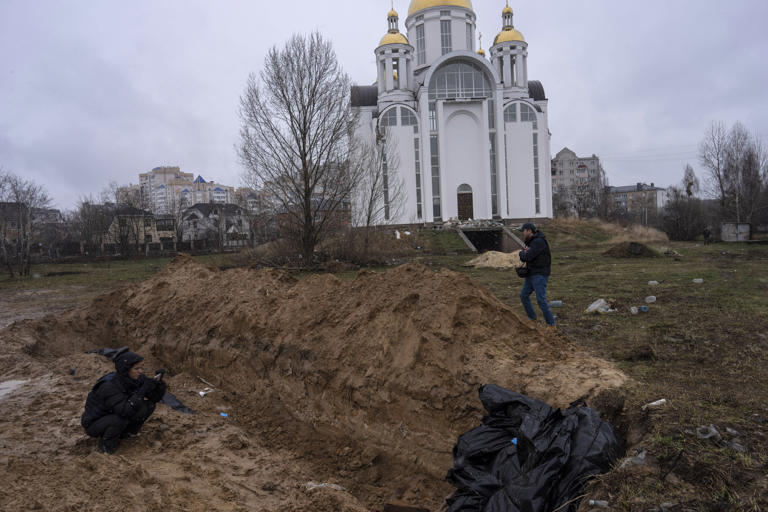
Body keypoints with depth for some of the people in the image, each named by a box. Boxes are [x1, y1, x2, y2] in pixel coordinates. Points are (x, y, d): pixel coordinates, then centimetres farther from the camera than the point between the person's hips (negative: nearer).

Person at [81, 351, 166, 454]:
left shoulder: (136, 379, -12)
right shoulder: (109, 386, -32)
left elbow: (155, 398, -11)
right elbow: (125, 412, -40)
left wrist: (158, 381, -28)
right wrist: (143, 391, -44)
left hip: (113, 415, 6)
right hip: (94, 425, -6)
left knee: (149, 405, -11)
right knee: (121, 418, -35)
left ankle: (125, 432, 6)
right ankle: (106, 444, -8)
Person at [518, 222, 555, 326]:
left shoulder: (539, 242, -21)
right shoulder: (530, 241, 11)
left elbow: (527, 257, -25)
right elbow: (522, 257, 11)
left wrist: (522, 253, -3)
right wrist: (525, 252, -12)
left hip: (540, 274, -10)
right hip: (532, 273, 10)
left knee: (541, 299, -10)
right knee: (524, 295, 14)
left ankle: (551, 323, 1)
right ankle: (532, 318, 27)